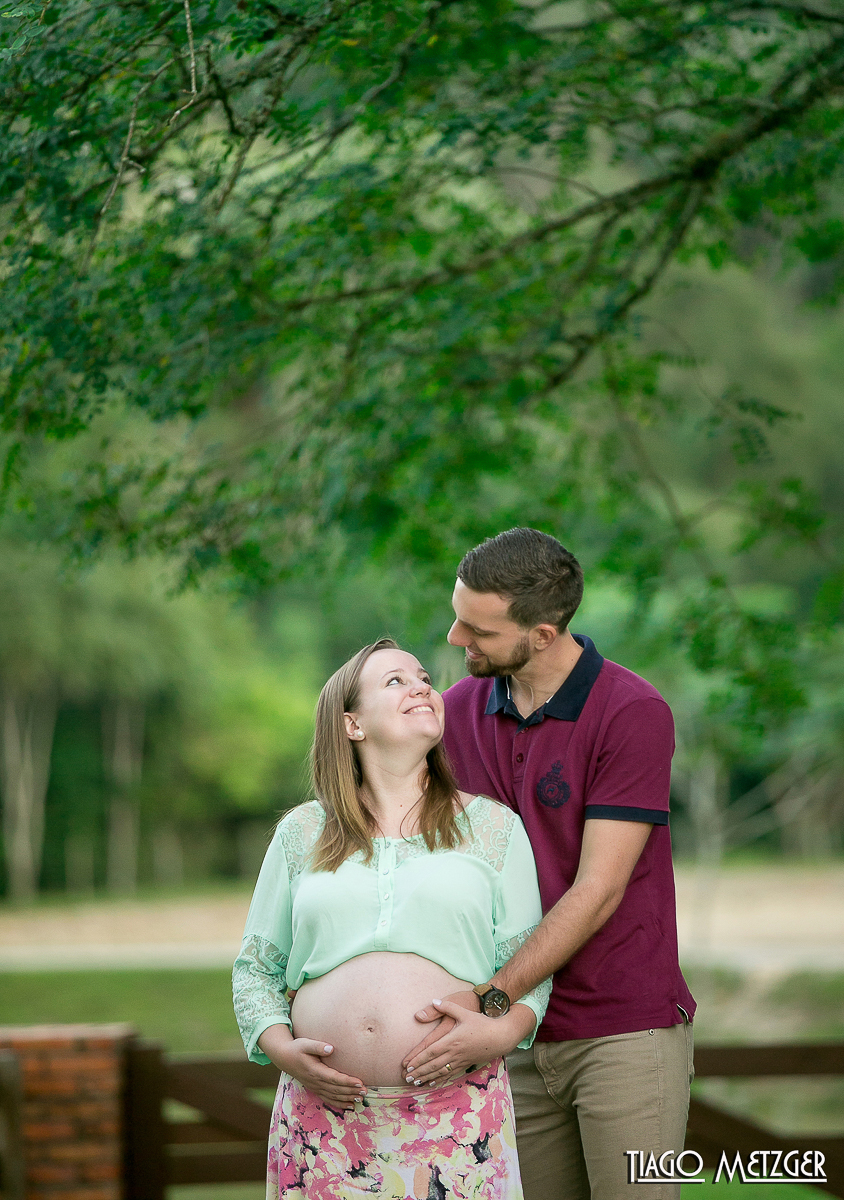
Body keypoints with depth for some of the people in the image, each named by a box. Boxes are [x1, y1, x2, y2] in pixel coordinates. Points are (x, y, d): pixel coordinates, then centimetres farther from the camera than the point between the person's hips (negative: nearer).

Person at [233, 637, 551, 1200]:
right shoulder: (303, 832, 12)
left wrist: (499, 1035, -10)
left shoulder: (493, 826, 10)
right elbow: (256, 968, 16)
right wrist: (282, 1048, -2)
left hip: (457, 1111, -1)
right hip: (325, 1109, 1)